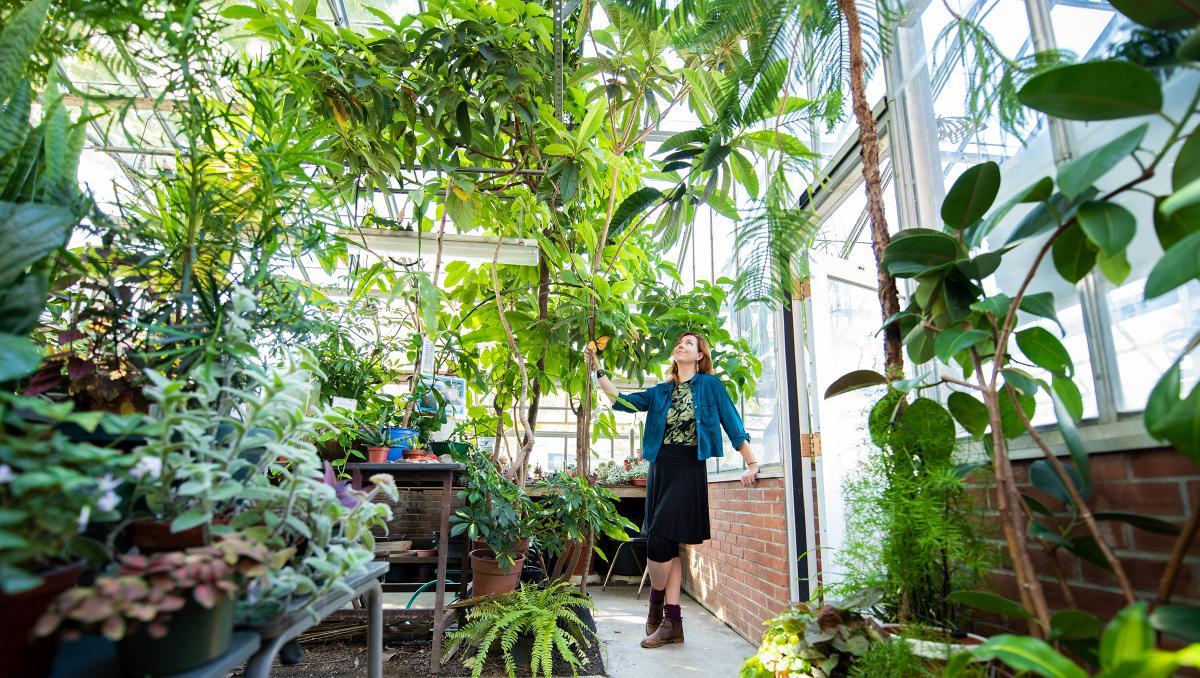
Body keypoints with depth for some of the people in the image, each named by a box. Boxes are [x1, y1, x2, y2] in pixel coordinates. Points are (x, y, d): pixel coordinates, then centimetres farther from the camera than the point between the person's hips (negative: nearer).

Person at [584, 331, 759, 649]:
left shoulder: (710, 384, 3)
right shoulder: (661, 392, 15)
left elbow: (732, 424, 2)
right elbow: (623, 401, 8)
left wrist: (751, 464, -2)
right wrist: (598, 370, 1)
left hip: (689, 468, -5)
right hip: (659, 468, 6)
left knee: (658, 539, -13)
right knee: (669, 546, 6)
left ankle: (656, 604, 10)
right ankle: (672, 622, 12)